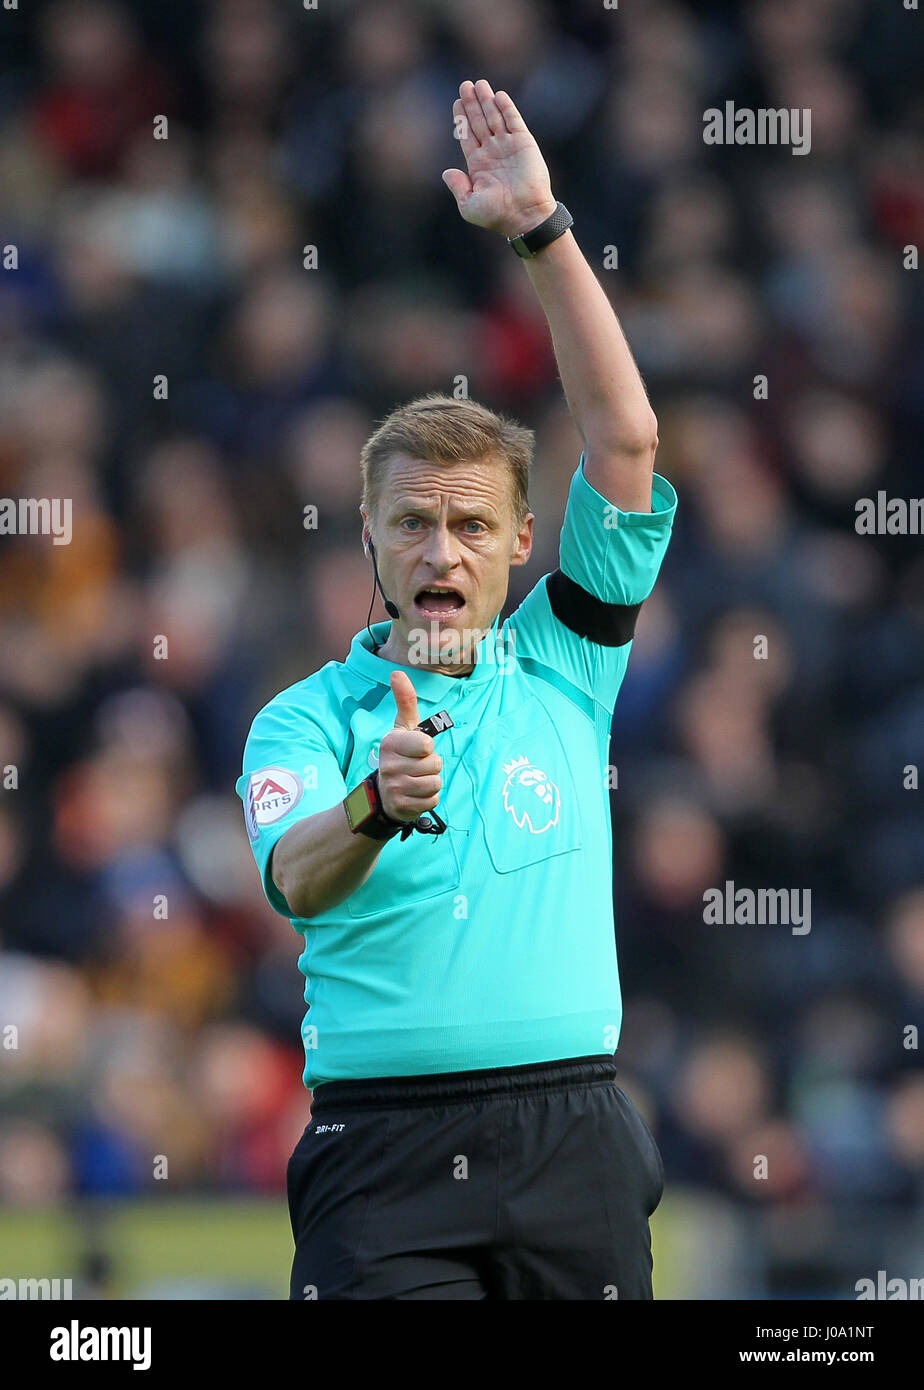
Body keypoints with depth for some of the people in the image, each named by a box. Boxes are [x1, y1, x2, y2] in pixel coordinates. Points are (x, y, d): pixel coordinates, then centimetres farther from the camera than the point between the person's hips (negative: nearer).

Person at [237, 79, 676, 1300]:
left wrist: (542, 230, -1)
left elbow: (625, 439, 4)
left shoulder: (562, 669, 12)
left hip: (568, 1141, 2)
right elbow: (298, 878, -14)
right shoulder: (306, 718, 6)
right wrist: (373, 807, -37)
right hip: (381, 1144, -2)